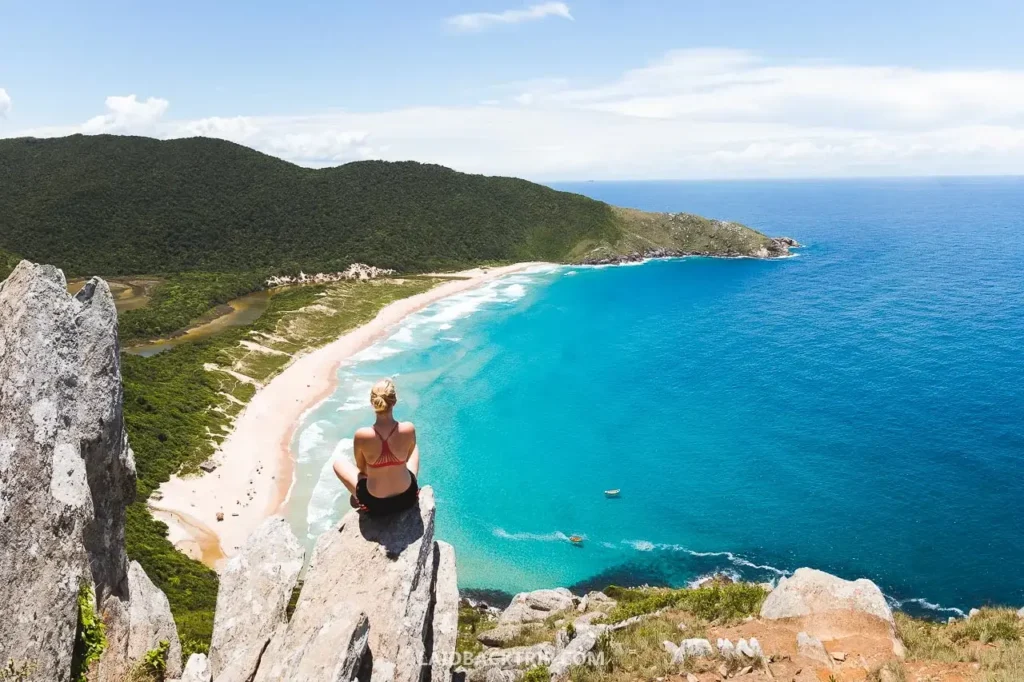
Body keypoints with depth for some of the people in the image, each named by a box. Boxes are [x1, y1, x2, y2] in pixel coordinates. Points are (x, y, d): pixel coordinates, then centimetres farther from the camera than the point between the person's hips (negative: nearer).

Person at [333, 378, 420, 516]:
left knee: (338, 463, 25)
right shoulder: (409, 429, -21)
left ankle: (357, 499, 46)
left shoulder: (362, 435, -25)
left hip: (374, 504, -1)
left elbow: (361, 468, -5)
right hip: (407, 496, 1)